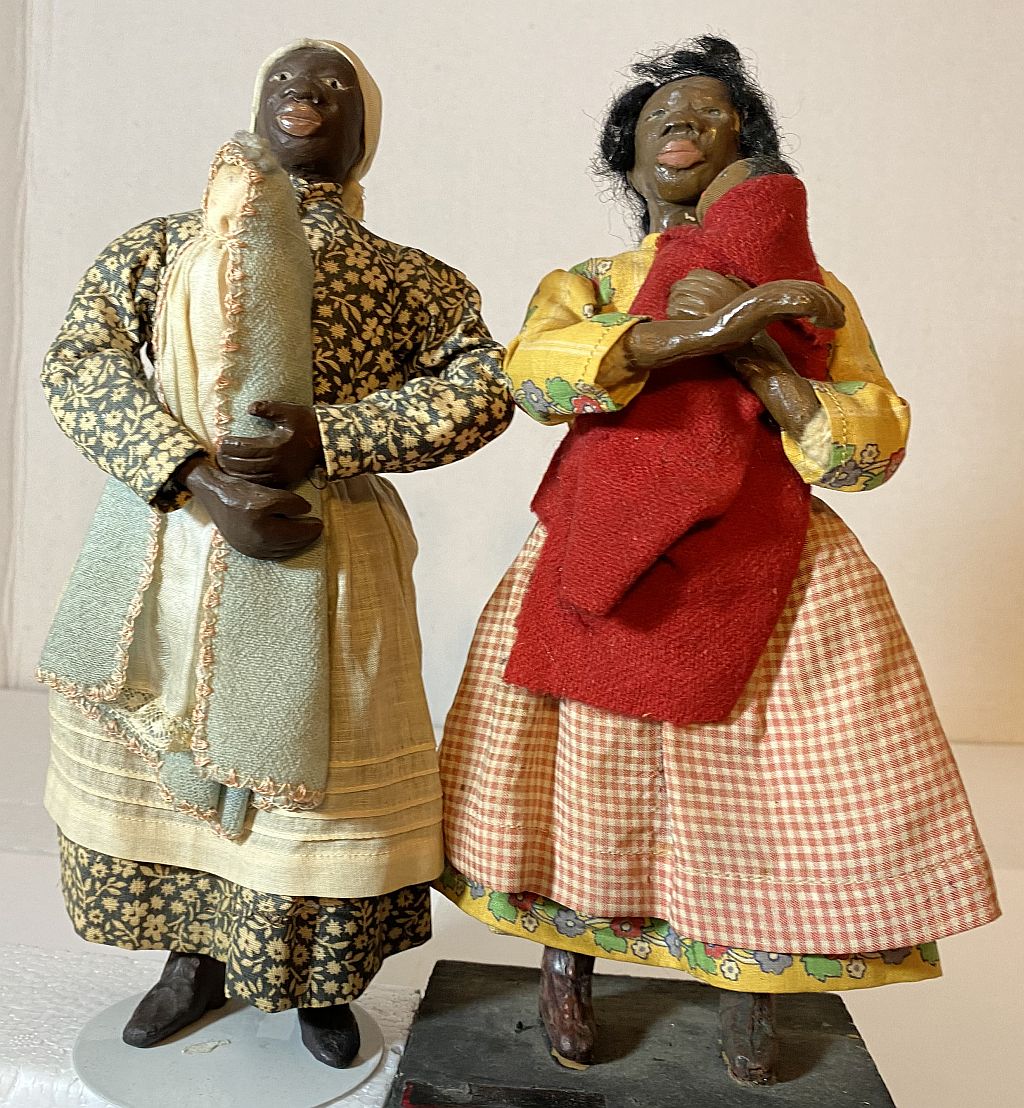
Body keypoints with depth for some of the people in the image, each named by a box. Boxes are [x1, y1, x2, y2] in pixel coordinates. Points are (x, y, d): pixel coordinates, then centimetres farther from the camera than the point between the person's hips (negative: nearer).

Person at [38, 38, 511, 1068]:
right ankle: (195, 956, 35)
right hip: (162, 545, 3)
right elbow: (78, 363, -3)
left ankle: (318, 979, 28)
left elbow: (484, 384, -6)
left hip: (322, 551, -2)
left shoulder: (407, 278, 7)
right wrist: (203, 480, -19)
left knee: (318, 764, 2)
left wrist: (328, 440, -19)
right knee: (157, 751, 11)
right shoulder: (158, 245, 10)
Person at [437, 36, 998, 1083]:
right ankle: (565, 959, 27)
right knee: (585, 778, 2)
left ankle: (751, 987, 21)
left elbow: (875, 447, 0)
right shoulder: (584, 284, 13)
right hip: (601, 564, 1)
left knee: (767, 788, -3)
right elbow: (532, 370, -11)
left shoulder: (809, 294, 13)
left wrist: (760, 363, -14)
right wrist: (702, 326, -20)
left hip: (769, 579, 0)